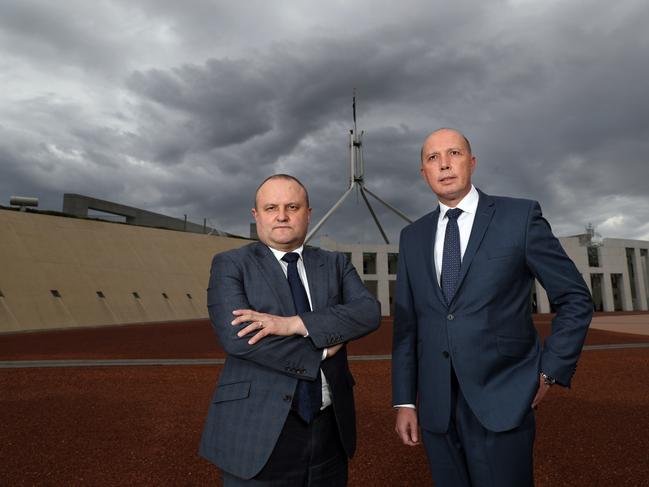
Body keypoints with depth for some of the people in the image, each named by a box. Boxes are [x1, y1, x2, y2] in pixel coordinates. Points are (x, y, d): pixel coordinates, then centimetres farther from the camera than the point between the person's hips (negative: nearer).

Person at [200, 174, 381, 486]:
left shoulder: (335, 264, 6)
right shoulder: (230, 265, -4)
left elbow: (369, 312, -10)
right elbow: (236, 337, -19)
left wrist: (295, 324, -22)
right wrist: (324, 350, -13)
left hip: (329, 429, 4)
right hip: (259, 431, -3)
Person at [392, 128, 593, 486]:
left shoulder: (520, 216, -3)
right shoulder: (412, 237, 7)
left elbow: (575, 299, 2)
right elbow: (406, 323, 7)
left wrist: (551, 372, -3)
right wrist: (404, 401, 5)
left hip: (502, 403, -3)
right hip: (436, 408, 3)